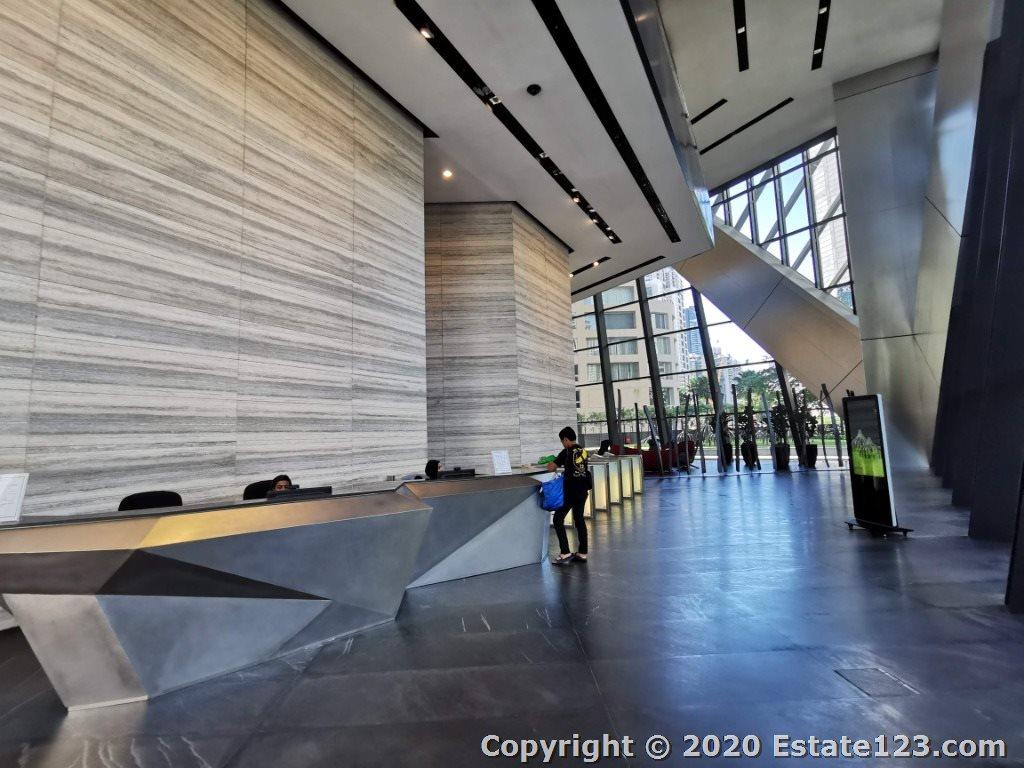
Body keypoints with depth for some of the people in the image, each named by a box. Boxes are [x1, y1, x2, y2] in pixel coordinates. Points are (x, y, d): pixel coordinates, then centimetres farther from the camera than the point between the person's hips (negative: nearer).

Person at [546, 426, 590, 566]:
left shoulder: (567, 452, -14)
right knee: (579, 519, 15)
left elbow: (550, 468, -15)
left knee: (558, 519, 1)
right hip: (583, 490, 7)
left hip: (571, 491, -7)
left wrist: (552, 462, 5)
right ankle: (582, 553, 19)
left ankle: (565, 554, -3)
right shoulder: (583, 450, 6)